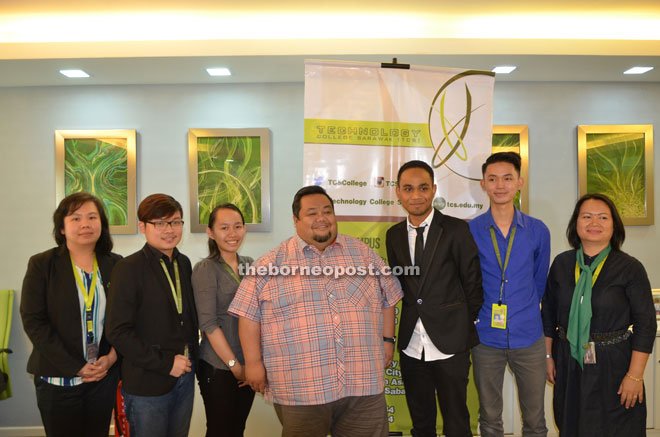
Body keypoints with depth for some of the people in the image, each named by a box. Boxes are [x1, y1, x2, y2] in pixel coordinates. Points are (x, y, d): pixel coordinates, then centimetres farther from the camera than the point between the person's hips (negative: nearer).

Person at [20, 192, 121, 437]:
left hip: (105, 376, 2)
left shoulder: (115, 265, 2)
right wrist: (76, 367, -14)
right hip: (58, 379, -2)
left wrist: (111, 357, -10)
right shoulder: (42, 265, -5)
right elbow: (33, 321, -10)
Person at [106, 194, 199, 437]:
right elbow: (117, 332, -15)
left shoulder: (183, 263, 8)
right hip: (147, 384, -6)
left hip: (184, 375, 6)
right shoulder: (129, 269, -11)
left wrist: (191, 357, 7)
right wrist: (165, 363, -16)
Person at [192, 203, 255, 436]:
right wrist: (235, 365, -12)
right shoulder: (205, 269, -10)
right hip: (218, 368, -5)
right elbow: (208, 323, -14)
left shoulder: (249, 265, 7)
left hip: (248, 367, 5)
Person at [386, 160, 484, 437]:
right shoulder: (394, 235, 6)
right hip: (411, 345, 4)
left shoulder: (456, 230, -8)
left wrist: (468, 326, 4)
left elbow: (473, 282, -3)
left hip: (449, 343, -4)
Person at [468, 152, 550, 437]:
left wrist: (525, 313, 12)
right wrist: (476, 315, 4)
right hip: (486, 338, -1)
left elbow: (540, 281, 12)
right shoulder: (469, 231, -4)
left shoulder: (537, 231, 1)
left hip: (529, 337, 1)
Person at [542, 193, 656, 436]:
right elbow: (549, 313, 9)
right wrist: (548, 356, 8)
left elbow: (646, 323, -9)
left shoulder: (630, 268, -8)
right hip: (568, 364, 3)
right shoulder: (561, 264, 1)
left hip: (614, 364, -3)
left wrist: (635, 376, -11)